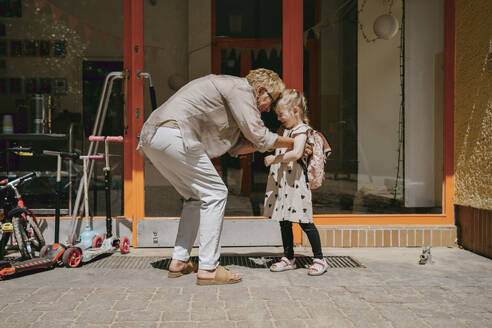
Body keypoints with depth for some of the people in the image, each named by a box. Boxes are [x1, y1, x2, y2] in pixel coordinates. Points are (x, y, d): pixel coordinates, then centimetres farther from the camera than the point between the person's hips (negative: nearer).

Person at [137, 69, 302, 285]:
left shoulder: (228, 88, 29)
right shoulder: (240, 88, 0)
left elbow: (234, 147, 24)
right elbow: (259, 136, -5)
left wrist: (267, 143, 19)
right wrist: (292, 143, 9)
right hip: (173, 134, -10)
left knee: (196, 197, 19)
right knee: (214, 194, -3)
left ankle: (179, 261, 18)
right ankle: (208, 269, -2)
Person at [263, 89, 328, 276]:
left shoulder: (301, 130, -12)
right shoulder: (284, 130, 15)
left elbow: (296, 153, -26)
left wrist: (275, 159, -23)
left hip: (295, 181, -9)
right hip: (280, 182, 9)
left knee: (304, 221, -4)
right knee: (284, 221, 12)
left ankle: (319, 259, 7)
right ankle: (288, 258, 23)